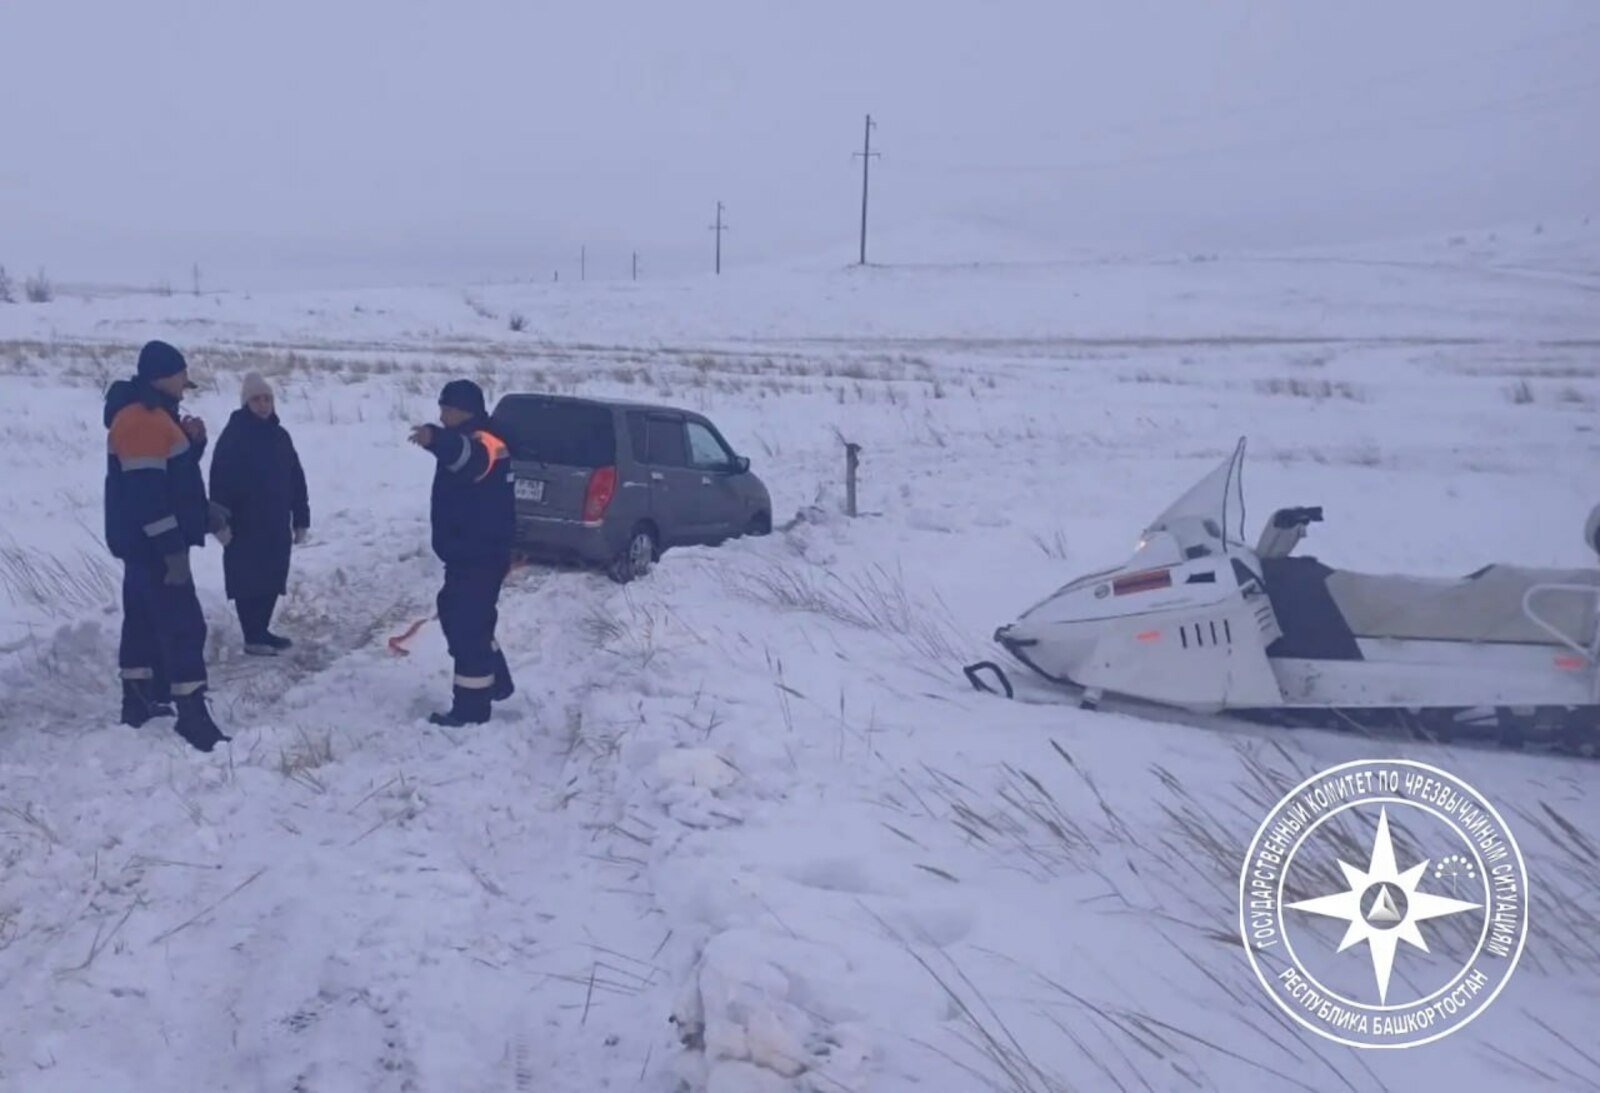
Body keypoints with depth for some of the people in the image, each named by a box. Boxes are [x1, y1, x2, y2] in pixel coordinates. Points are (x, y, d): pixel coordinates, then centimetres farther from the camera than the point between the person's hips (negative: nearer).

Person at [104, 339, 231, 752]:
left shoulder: (154, 415, 14)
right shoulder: (140, 420, -20)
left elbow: (175, 476, 20)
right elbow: (145, 491, -25)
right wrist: (173, 550, -26)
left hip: (147, 542, 11)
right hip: (153, 543, -11)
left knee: (145, 618, 17)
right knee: (184, 624, -11)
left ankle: (139, 701, 28)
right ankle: (192, 714, -10)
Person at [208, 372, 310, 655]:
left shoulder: (280, 435, 11)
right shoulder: (233, 435, -8)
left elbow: (296, 480, 13)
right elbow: (220, 480, -12)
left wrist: (300, 518, 11)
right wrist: (221, 519, -17)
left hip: (276, 523, 6)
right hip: (245, 524, -6)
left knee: (272, 579, 11)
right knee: (249, 581, -3)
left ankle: (262, 630, 23)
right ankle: (253, 637, 2)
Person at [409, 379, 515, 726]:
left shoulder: (483, 442, -19)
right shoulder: (466, 441, 16)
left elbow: (468, 455, -45)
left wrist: (436, 439, -65)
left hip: (480, 557, -11)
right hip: (467, 554, 11)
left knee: (468, 625, -7)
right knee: (459, 616, 22)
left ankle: (471, 707, 1)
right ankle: (496, 683, 37)